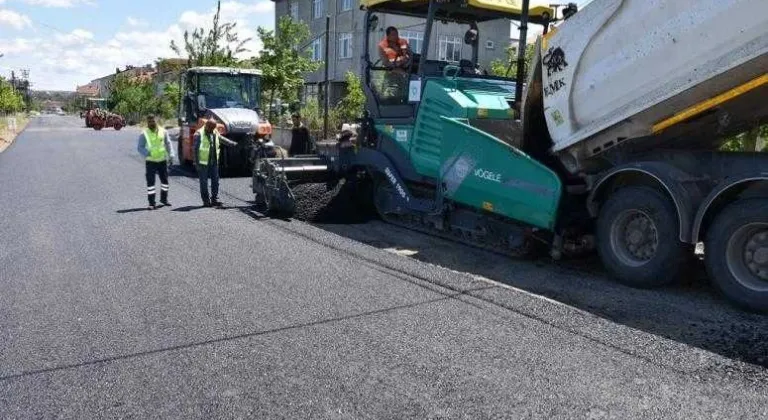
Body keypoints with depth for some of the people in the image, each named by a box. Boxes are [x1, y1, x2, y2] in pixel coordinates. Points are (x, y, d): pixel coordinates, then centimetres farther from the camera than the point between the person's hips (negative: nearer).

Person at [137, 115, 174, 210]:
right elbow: (140, 147, -3)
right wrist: (147, 153, -22)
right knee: (150, 182, -4)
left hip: (162, 160, 3)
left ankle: (164, 198, 31)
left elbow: (168, 144, 7)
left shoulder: (163, 132, 3)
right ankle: (152, 203, 1)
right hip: (151, 161, -3)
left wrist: (171, 155, -4)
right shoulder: (144, 134, -4)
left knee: (165, 179, 12)